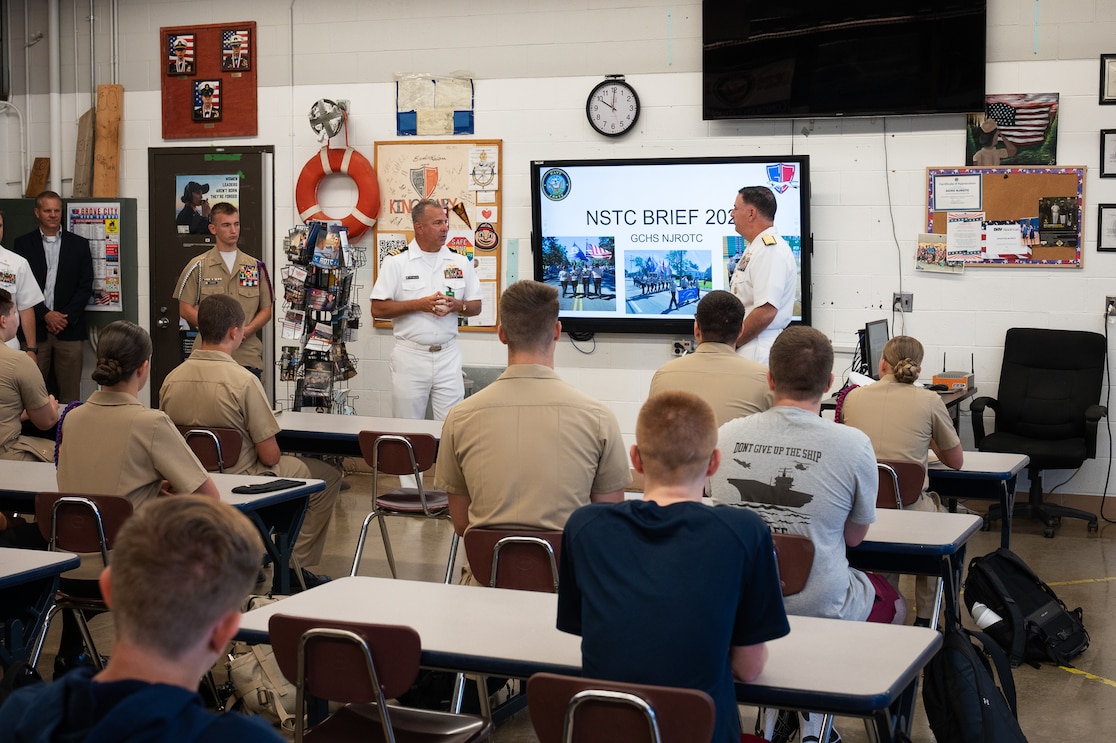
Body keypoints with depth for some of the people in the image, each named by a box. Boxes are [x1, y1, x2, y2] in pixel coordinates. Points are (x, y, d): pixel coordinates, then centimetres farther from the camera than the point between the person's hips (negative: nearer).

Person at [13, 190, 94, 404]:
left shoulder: (79, 244, 10)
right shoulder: (23, 244, 8)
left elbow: (86, 286, 5)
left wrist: (66, 317, -7)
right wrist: (46, 315, -9)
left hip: (70, 329, 0)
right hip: (35, 329, 0)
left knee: (70, 392, -1)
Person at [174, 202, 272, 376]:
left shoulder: (256, 267, 13)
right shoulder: (198, 267, 6)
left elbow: (266, 309, 12)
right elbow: (185, 309, 2)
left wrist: (247, 330, -8)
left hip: (249, 357, 2)